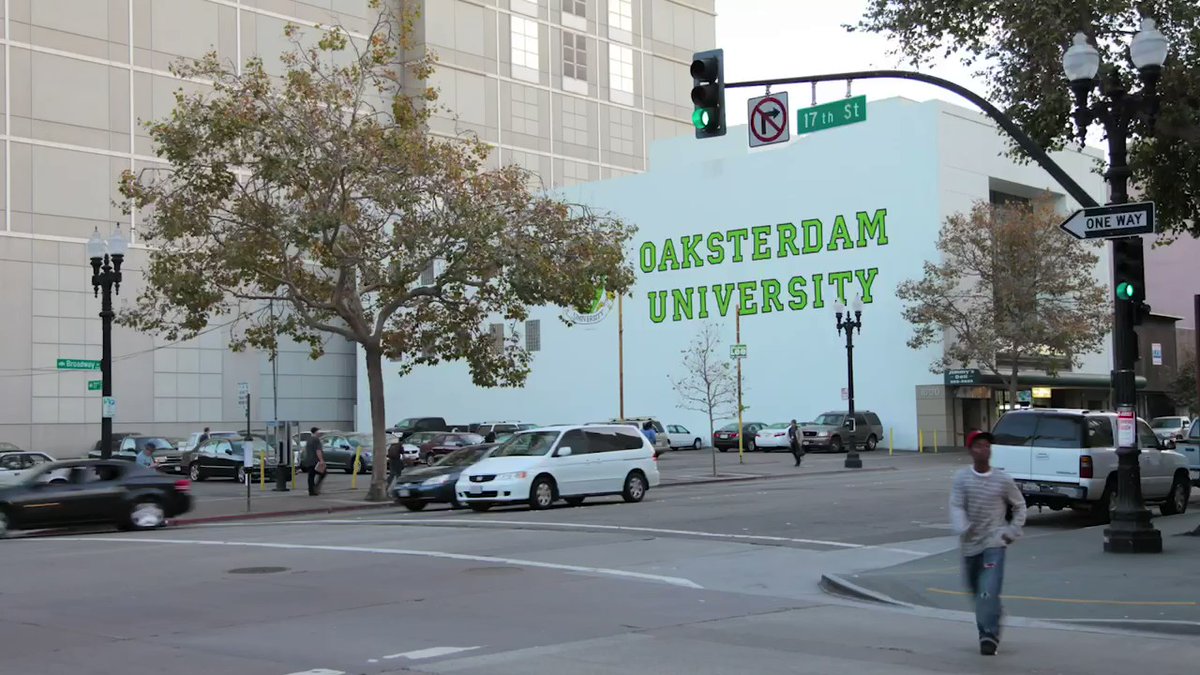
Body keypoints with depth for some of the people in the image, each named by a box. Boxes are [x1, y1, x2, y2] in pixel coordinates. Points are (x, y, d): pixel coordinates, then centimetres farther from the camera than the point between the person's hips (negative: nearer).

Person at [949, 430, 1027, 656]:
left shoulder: (1004, 480, -4)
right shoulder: (962, 477, -5)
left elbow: (1019, 506, 10)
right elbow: (956, 507, -12)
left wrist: (1012, 531, 0)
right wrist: (963, 528, -30)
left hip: (994, 542, -2)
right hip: (970, 543, 3)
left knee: (989, 591, -17)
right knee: (975, 590, 16)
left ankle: (989, 635, -15)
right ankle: (992, 619, 42)